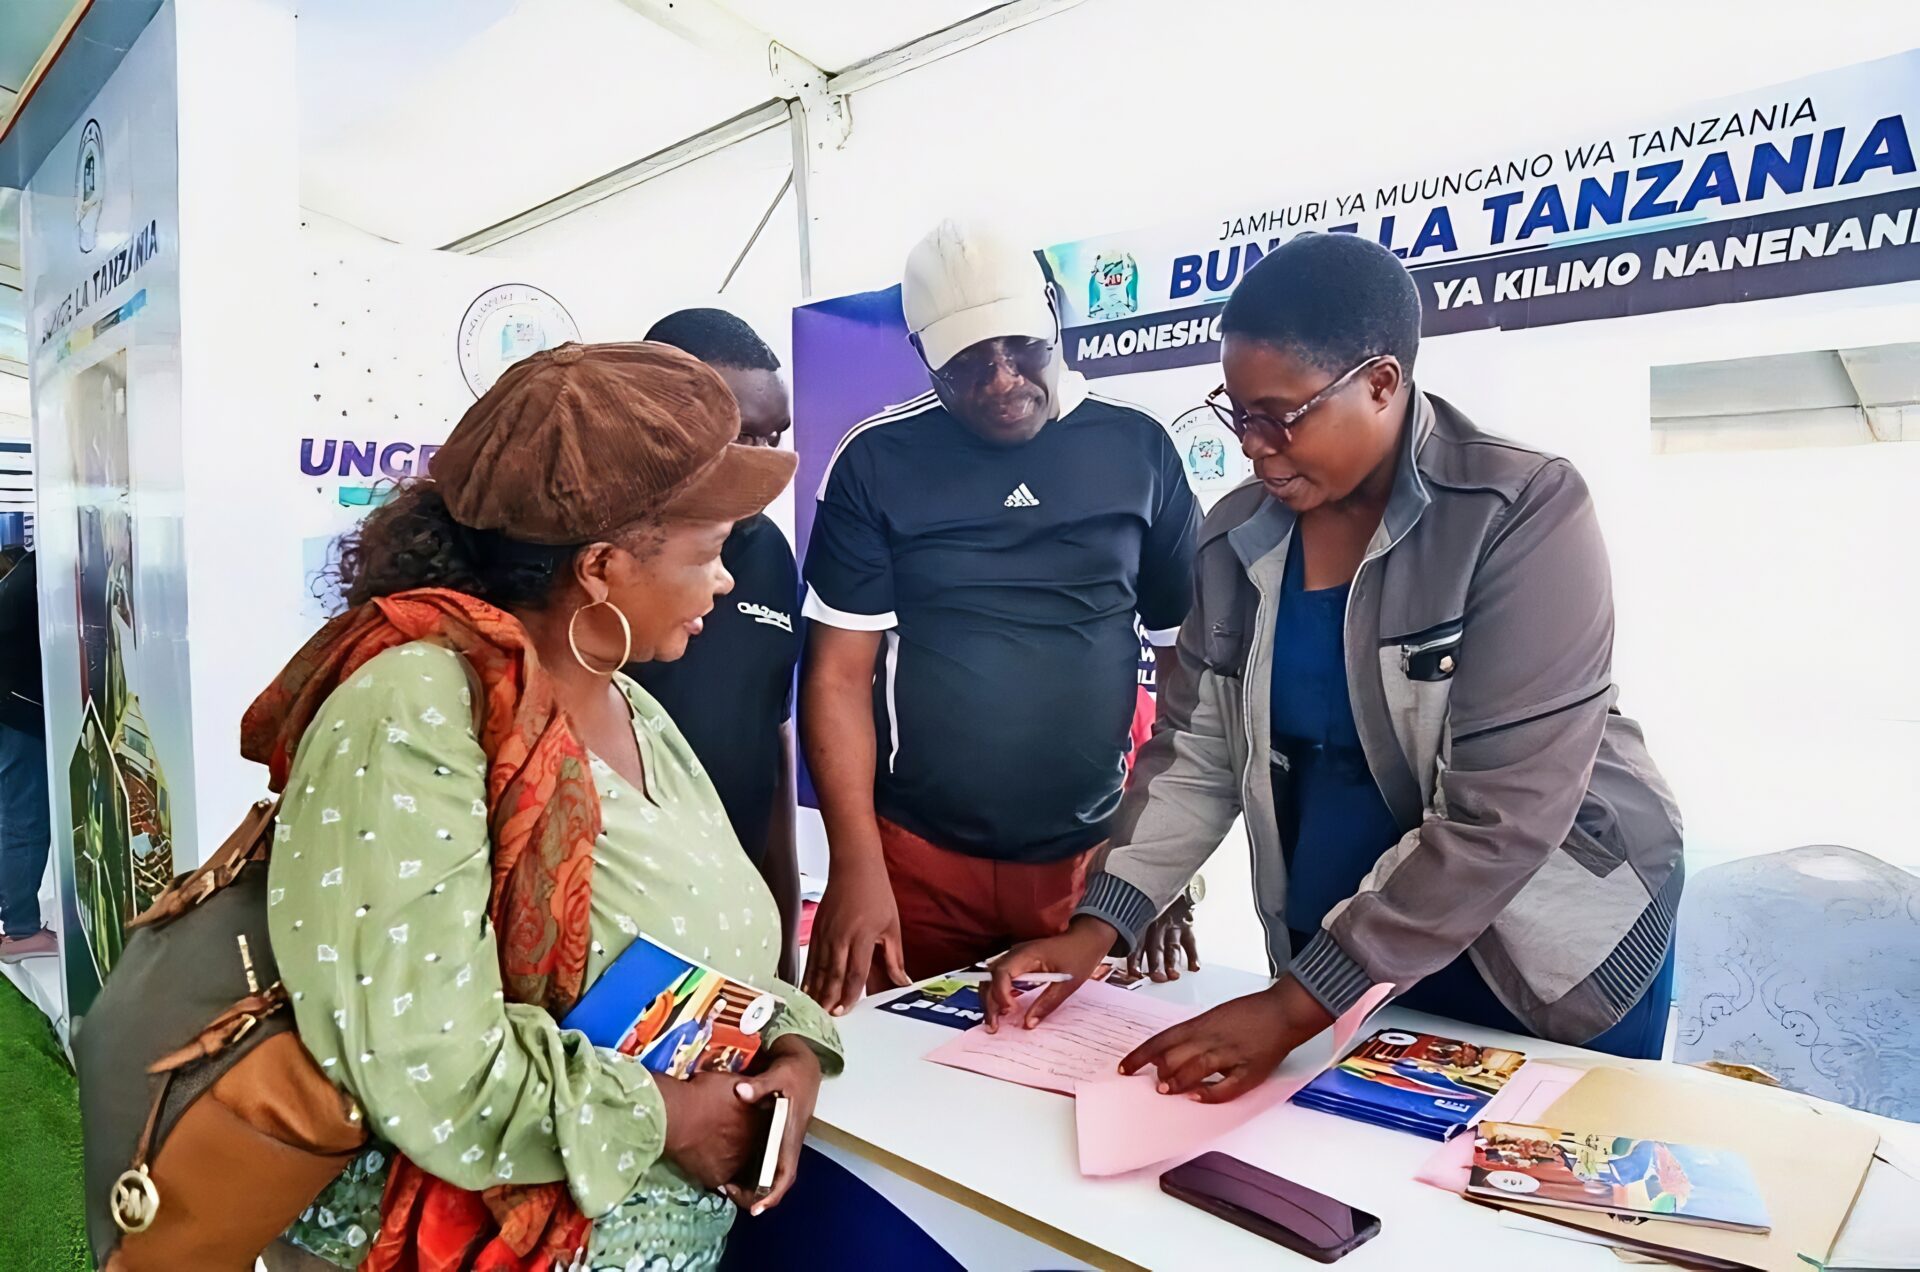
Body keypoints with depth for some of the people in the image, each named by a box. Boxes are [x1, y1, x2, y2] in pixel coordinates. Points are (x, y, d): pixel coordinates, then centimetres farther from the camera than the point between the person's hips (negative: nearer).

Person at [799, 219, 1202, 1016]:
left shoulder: (1139, 451, 0)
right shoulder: (877, 462, -4)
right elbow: (838, 673, -4)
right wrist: (856, 863, -12)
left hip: (1096, 859, 1)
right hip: (917, 858, -1)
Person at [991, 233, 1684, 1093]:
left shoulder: (1524, 514, -20)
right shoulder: (1237, 536, -4)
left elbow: (1500, 816, -26)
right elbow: (1196, 752, 2)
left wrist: (1295, 1007, -26)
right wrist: (1098, 926, -9)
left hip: (1550, 957, -3)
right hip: (1336, 959, 4)